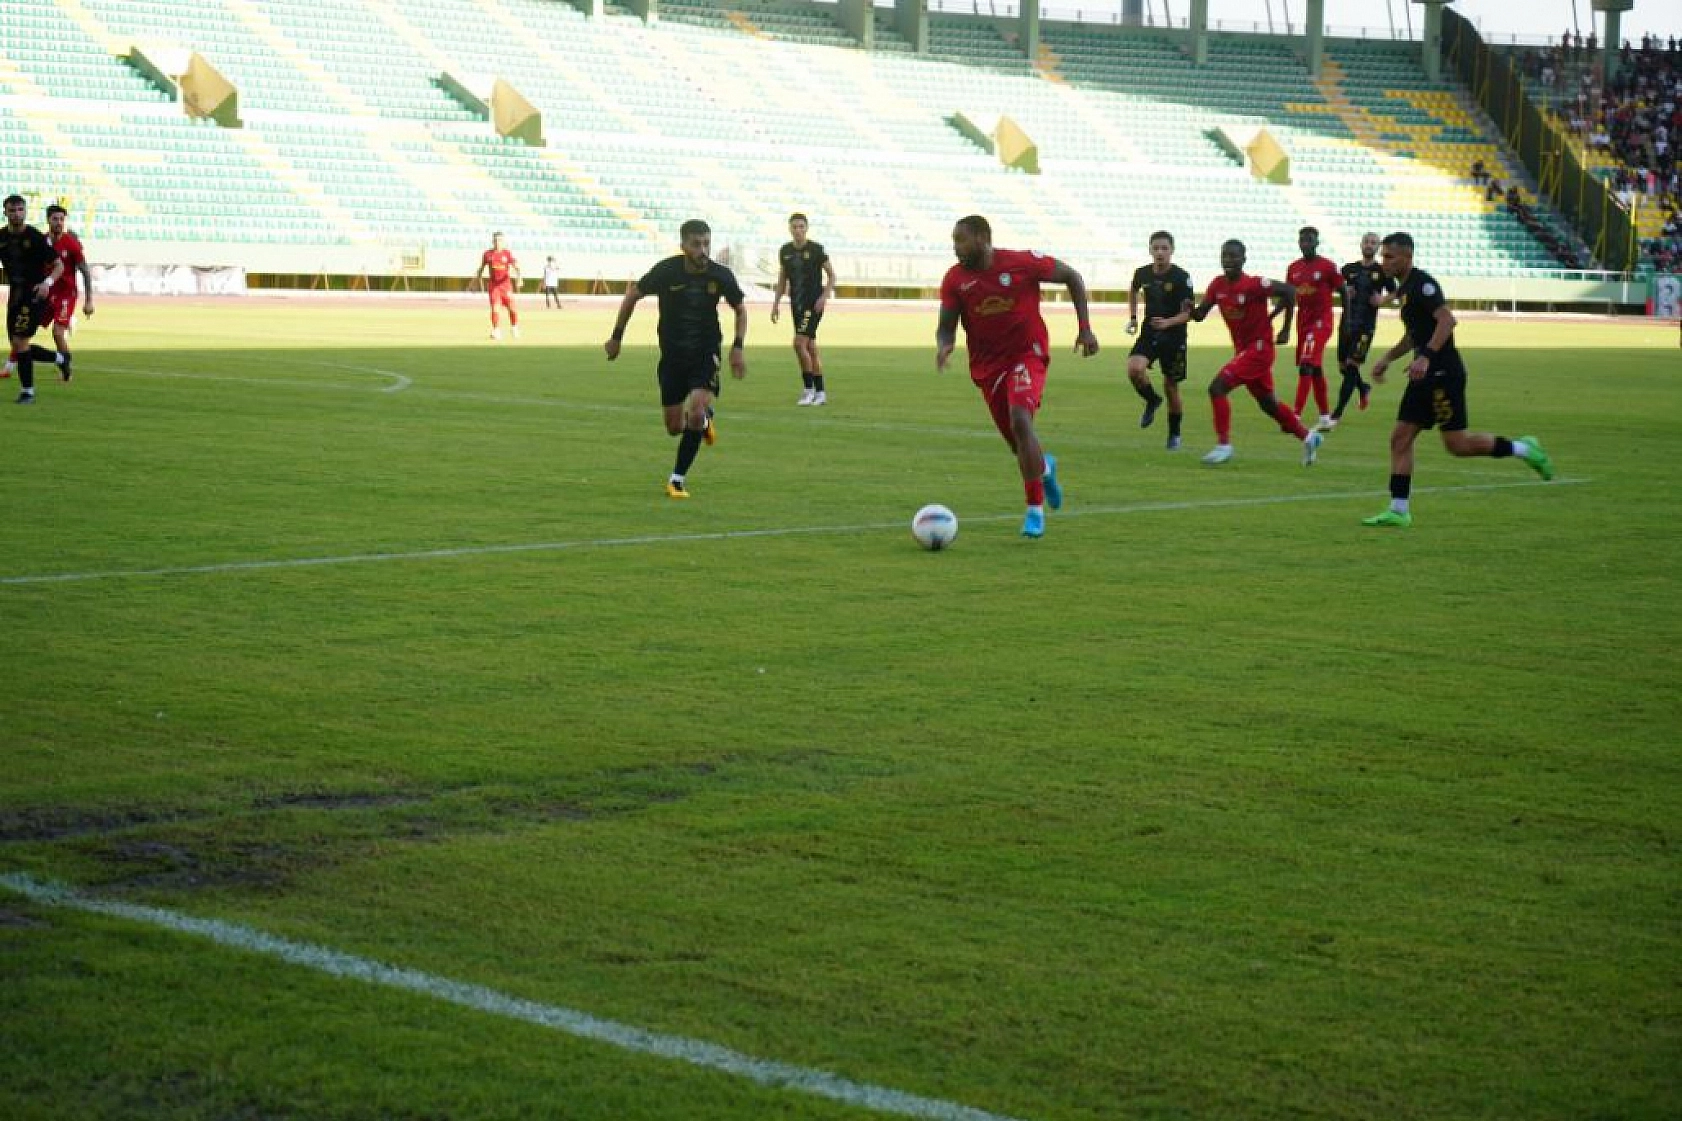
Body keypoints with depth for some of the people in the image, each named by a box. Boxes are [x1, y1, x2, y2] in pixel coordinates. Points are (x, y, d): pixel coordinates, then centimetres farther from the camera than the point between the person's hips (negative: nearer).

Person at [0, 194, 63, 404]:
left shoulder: (35, 237, -12)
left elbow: (59, 266, -9)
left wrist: (47, 282, -27)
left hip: (35, 294, -6)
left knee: (20, 341, -16)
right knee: (17, 344, 8)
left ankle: (27, 391, -5)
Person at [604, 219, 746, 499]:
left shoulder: (721, 275, -13)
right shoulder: (666, 271, -16)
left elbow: (740, 308, 6)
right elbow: (633, 295, 0)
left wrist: (738, 347, -5)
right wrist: (616, 337, 4)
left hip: (706, 355, -1)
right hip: (672, 356, 1)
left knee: (696, 414, -22)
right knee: (675, 428, 6)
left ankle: (678, 479, -5)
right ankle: (703, 420, 44)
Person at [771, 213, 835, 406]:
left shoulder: (816, 249, -8)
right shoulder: (785, 251, 8)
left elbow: (831, 274, -2)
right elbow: (782, 279, 17)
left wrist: (825, 296, -13)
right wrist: (776, 303, 11)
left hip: (813, 304, -6)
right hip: (796, 304, 6)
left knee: (799, 343, -17)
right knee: (810, 347, 9)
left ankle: (808, 389, -7)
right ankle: (820, 393, 14)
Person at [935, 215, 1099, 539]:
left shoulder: (1023, 263, -14)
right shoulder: (955, 279, -6)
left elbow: (1072, 277, -1)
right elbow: (946, 326, -1)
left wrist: (1084, 327, -5)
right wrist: (943, 346, -25)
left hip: (1027, 355, -4)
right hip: (987, 365, 4)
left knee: (1020, 419, -28)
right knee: (1019, 444, 10)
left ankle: (1035, 509, -19)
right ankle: (1044, 466, 49)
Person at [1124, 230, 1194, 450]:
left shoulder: (1181, 277, -14)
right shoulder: (1142, 273, -2)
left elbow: (1187, 313, -15)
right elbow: (1133, 291, 23)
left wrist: (1168, 323, -32)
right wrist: (1133, 318, 16)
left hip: (1173, 337, -3)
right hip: (1149, 333, 3)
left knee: (1171, 386, 4)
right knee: (1134, 368, -23)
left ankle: (1174, 434, 24)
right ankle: (1152, 401, 8)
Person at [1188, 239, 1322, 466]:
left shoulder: (1254, 285, -20)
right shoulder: (1217, 285, 0)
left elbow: (1289, 291, -15)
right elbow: (1200, 315, 2)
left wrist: (1286, 328, -10)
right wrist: (1191, 310, -22)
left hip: (1259, 347, -8)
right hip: (1242, 349, 8)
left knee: (1217, 387, -18)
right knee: (1267, 403, 18)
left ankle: (1223, 445, -11)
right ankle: (1307, 437, 35)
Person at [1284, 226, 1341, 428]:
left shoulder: (1328, 266, -8)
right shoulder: (1293, 268, 7)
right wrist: (1285, 327, 10)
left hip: (1321, 321, -6)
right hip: (1303, 322, 6)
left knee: (1306, 366, -16)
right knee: (1316, 370, 13)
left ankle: (1296, 417, -20)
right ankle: (1324, 415, 23)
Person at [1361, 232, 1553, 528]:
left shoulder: (1421, 284, -13)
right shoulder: (1403, 288, 17)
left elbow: (1447, 320, -25)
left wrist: (1426, 356, -33)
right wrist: (1386, 360, 27)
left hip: (1443, 373, -10)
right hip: (1426, 375, 10)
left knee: (1456, 443, -7)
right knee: (1400, 438, 4)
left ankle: (1522, 449, 10)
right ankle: (1398, 511, 4)